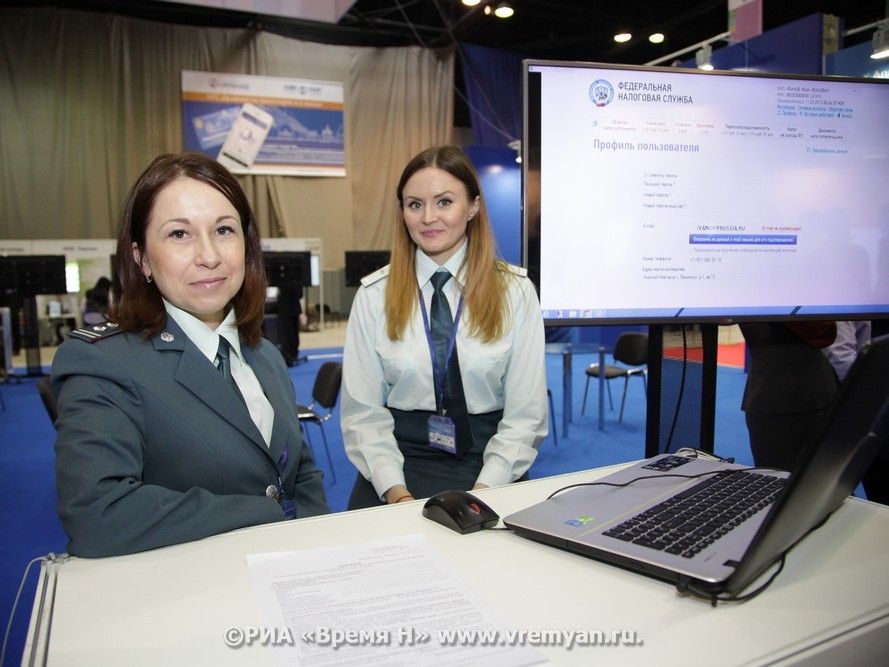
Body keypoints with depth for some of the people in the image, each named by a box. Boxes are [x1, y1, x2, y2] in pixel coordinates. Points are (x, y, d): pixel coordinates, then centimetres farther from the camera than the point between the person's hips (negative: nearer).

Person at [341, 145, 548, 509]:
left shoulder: (515, 290, 0)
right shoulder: (374, 294, 2)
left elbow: (525, 414, -2)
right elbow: (362, 411, 0)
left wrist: (484, 489, -13)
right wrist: (396, 491, -13)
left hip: (484, 457, 0)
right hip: (401, 458, 1)